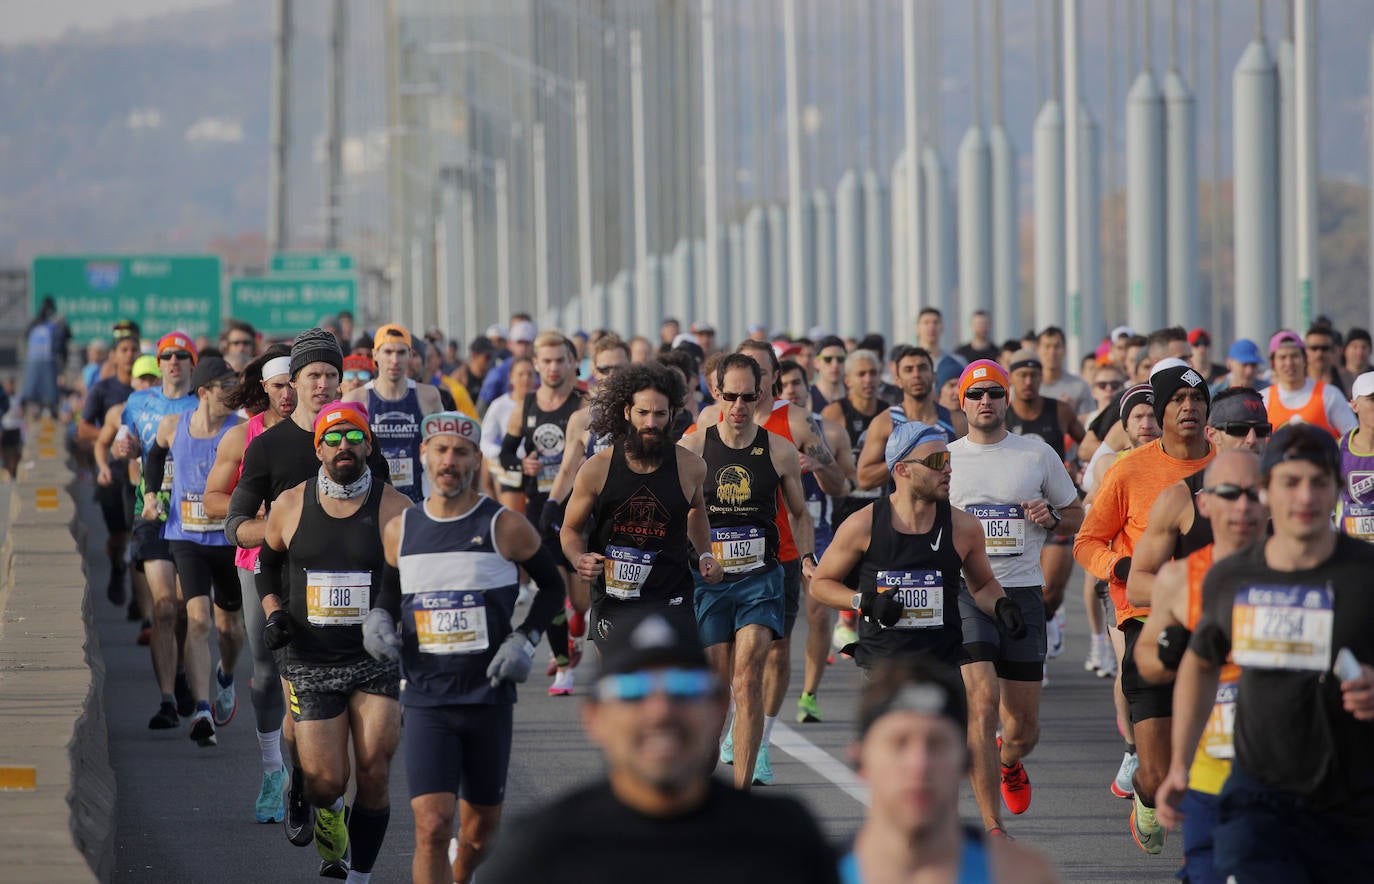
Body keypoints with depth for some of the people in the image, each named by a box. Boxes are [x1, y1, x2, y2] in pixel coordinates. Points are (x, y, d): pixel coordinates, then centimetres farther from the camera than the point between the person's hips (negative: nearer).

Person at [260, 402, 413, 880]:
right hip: (310, 661, 1)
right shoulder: (290, 505, 4)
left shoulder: (394, 509, -3)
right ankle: (329, 818, 30)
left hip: (378, 659, -1)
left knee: (373, 774, -9)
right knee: (326, 780, -6)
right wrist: (273, 613, 5)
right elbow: (266, 563, 20)